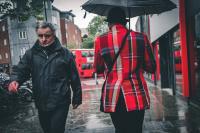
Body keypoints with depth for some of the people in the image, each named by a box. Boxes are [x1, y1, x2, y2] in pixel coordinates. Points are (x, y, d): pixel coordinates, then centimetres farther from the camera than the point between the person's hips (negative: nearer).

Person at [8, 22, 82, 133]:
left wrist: (77, 98, 4)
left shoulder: (64, 53, -3)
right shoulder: (31, 54, 3)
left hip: (60, 103, -3)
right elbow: (20, 70, 1)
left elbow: (74, 78, 1)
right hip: (41, 103, 4)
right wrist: (15, 80, -22)